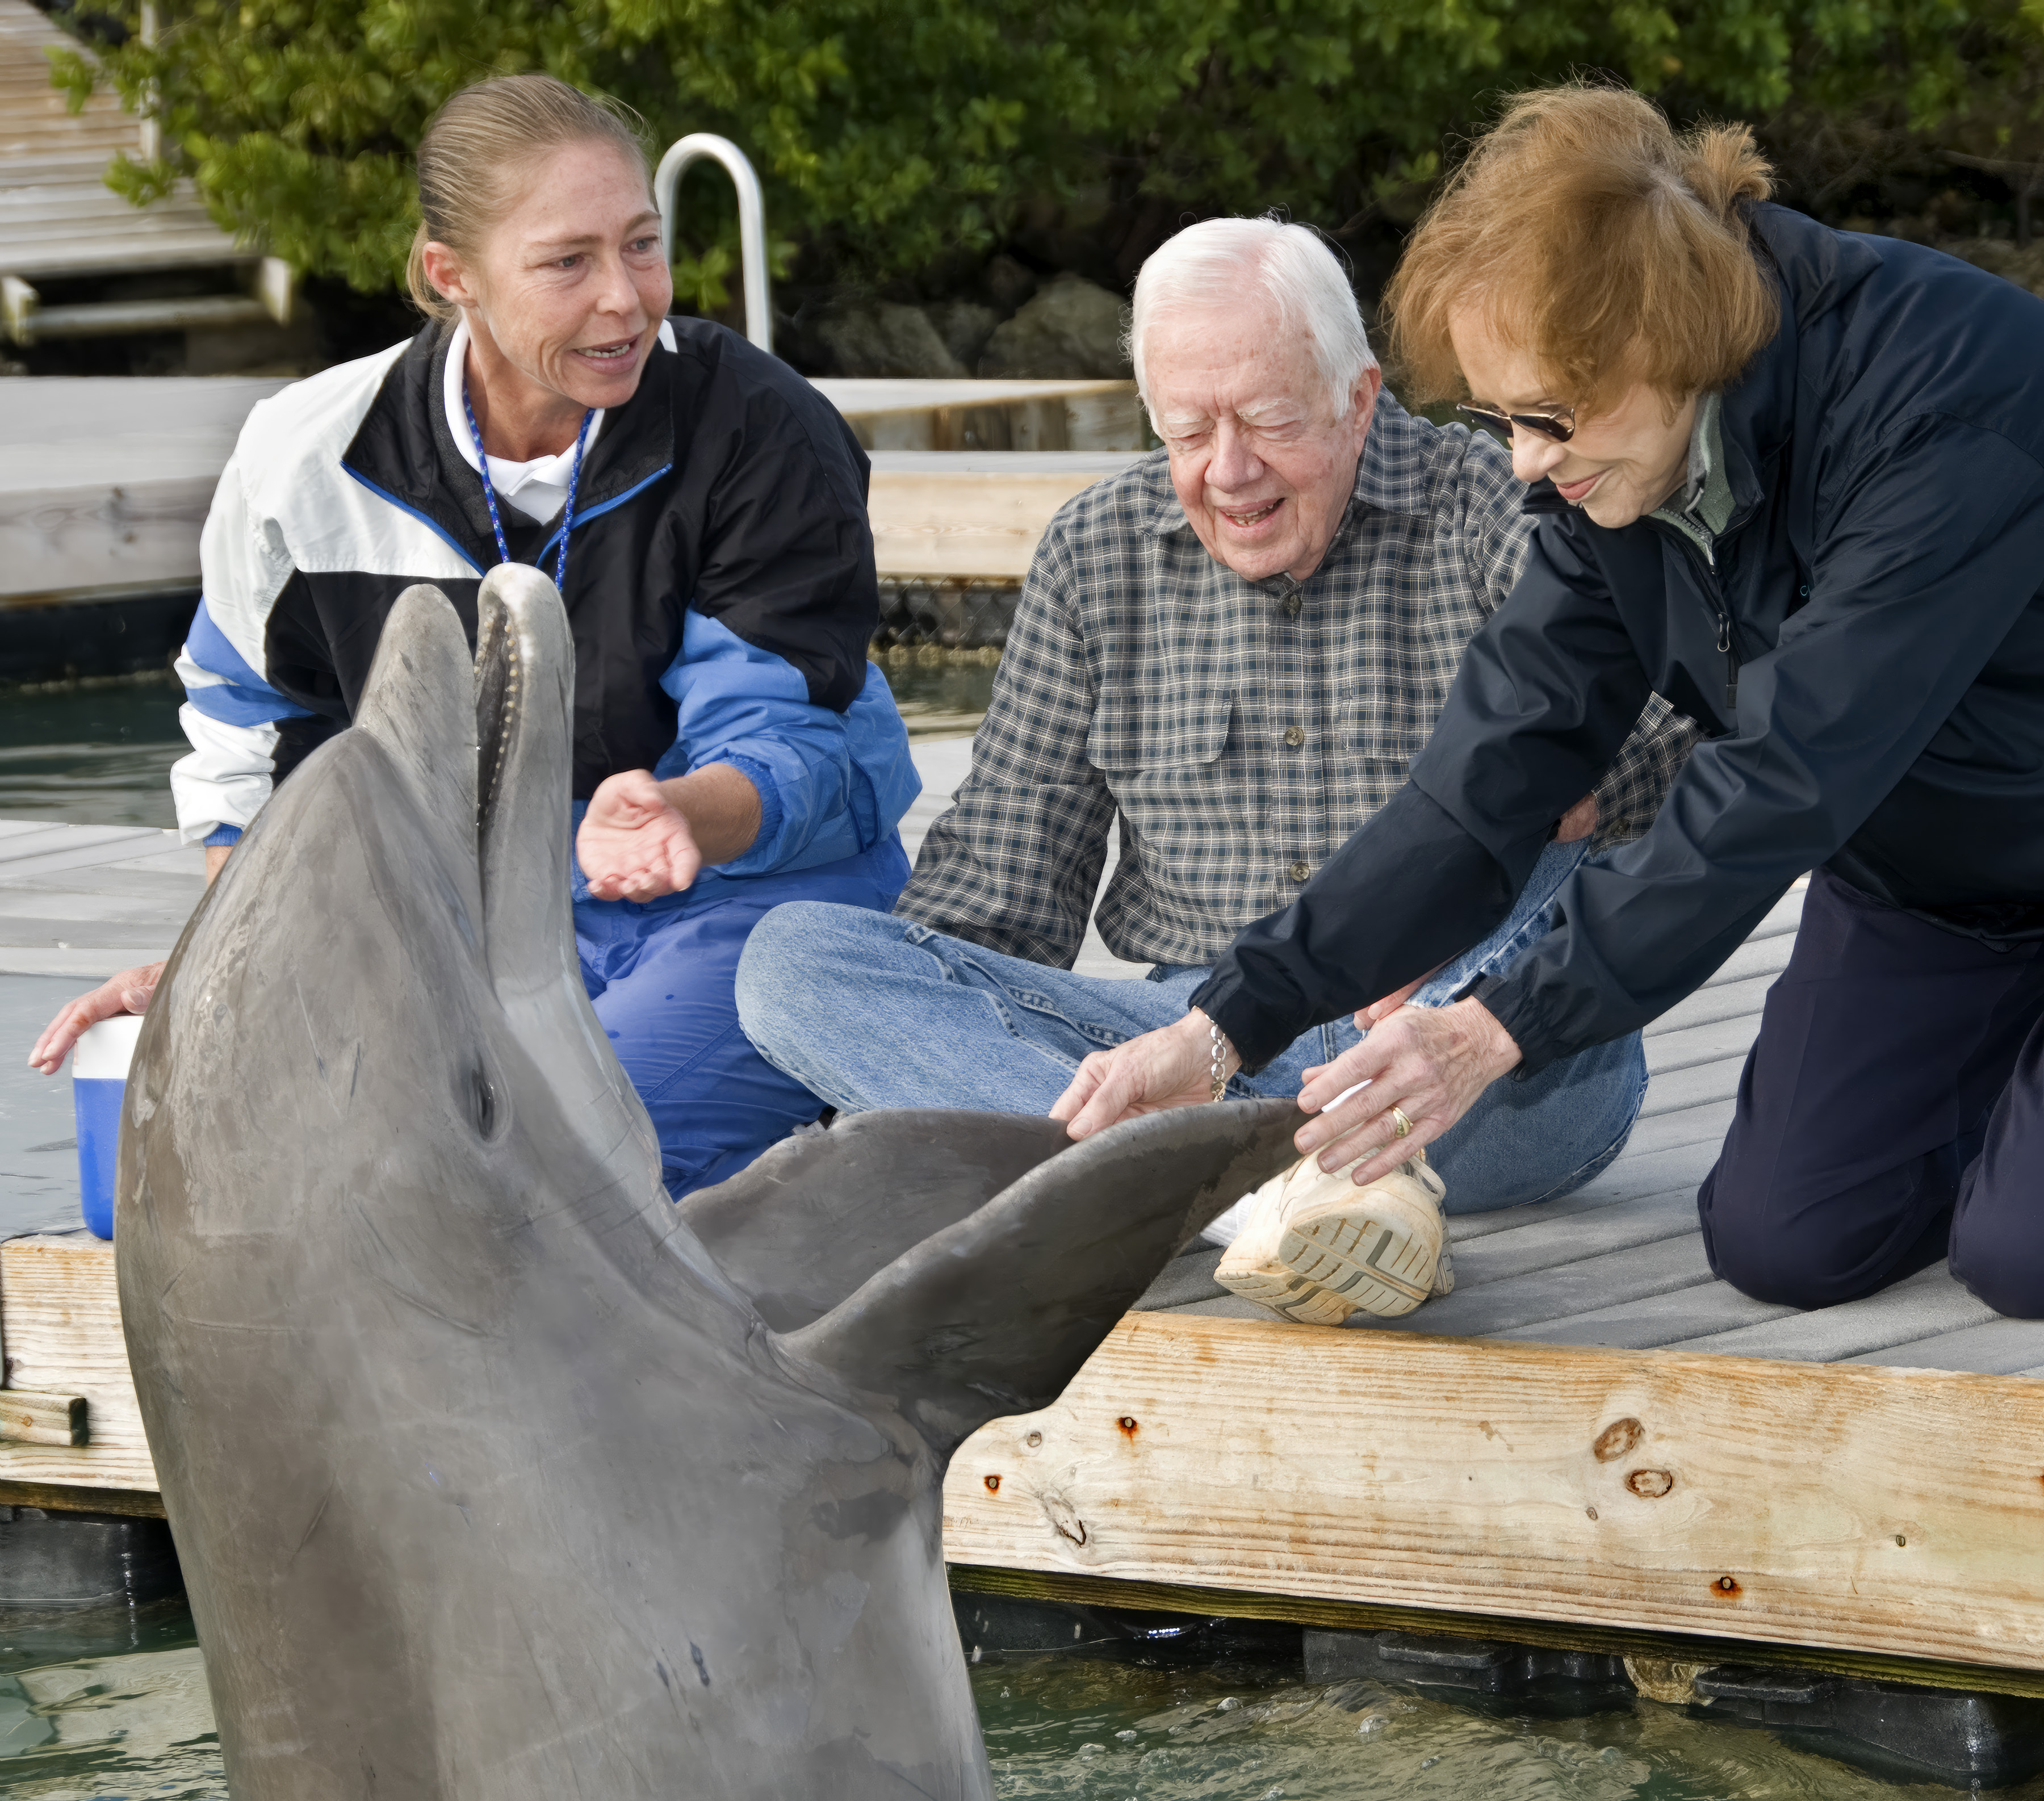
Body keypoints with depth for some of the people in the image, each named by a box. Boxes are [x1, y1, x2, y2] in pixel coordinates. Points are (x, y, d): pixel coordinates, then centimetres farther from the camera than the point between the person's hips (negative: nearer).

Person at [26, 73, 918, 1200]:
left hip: (763, 870, -3)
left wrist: (681, 812, -42)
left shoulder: (760, 428, -15)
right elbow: (258, 725, 12)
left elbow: (785, 741, -18)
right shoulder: (306, 459, -7)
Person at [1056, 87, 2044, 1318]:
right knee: (1782, 1241, -6)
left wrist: (1502, 1028, -37)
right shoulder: (1611, 474, -10)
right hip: (1911, 882, 7)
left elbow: (1786, 777, -36)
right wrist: (1229, 1025, -21)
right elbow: (1487, 788, -11)